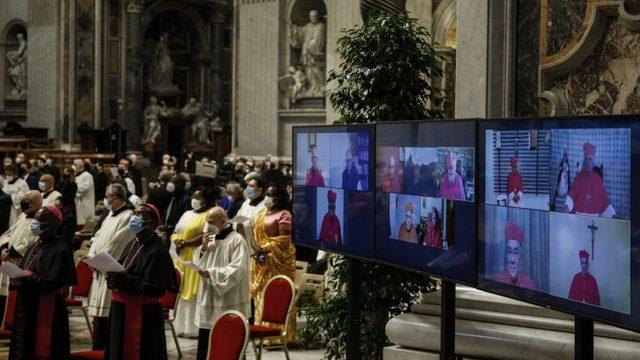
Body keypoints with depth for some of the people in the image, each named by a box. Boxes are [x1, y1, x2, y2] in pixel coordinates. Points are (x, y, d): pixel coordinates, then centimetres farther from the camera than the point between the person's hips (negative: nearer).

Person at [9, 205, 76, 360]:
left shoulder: (60, 249, -13)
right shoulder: (34, 246, 14)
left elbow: (53, 282, -19)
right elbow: (24, 271, 18)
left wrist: (25, 281, -23)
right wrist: (17, 279, -5)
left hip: (47, 309, -8)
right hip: (27, 306, 8)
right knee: (24, 347, 12)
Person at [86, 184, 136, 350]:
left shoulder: (128, 217, -12)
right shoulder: (110, 215, 17)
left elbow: (115, 243, -16)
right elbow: (99, 236, 19)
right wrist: (92, 254, 3)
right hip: (101, 270, 9)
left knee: (107, 314, -7)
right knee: (98, 311, 12)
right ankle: (97, 349, 19)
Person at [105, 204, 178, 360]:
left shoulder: (158, 250, -14)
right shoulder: (132, 245, 13)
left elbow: (155, 288, -20)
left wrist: (122, 280, -23)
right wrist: (114, 278, -5)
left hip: (143, 317, -8)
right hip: (121, 311, 8)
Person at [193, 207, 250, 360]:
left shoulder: (237, 240, -10)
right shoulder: (210, 239, 14)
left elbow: (237, 269, -18)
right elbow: (198, 264, 15)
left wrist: (212, 273, -20)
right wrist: (203, 248, -2)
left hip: (229, 301, -7)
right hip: (209, 298, 7)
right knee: (205, 339, 9)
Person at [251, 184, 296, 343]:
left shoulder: (284, 215, -7)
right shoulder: (261, 214, 19)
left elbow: (284, 239, -14)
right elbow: (256, 234, 23)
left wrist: (265, 248, -20)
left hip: (278, 262, -8)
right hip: (261, 263, 8)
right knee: (261, 295, 7)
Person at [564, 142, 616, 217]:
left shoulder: (598, 179, 11)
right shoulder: (578, 176, 8)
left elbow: (605, 200, 11)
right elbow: (572, 195, 0)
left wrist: (613, 215, -1)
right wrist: (567, 206, -20)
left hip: (595, 217, 1)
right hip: (580, 216, -1)